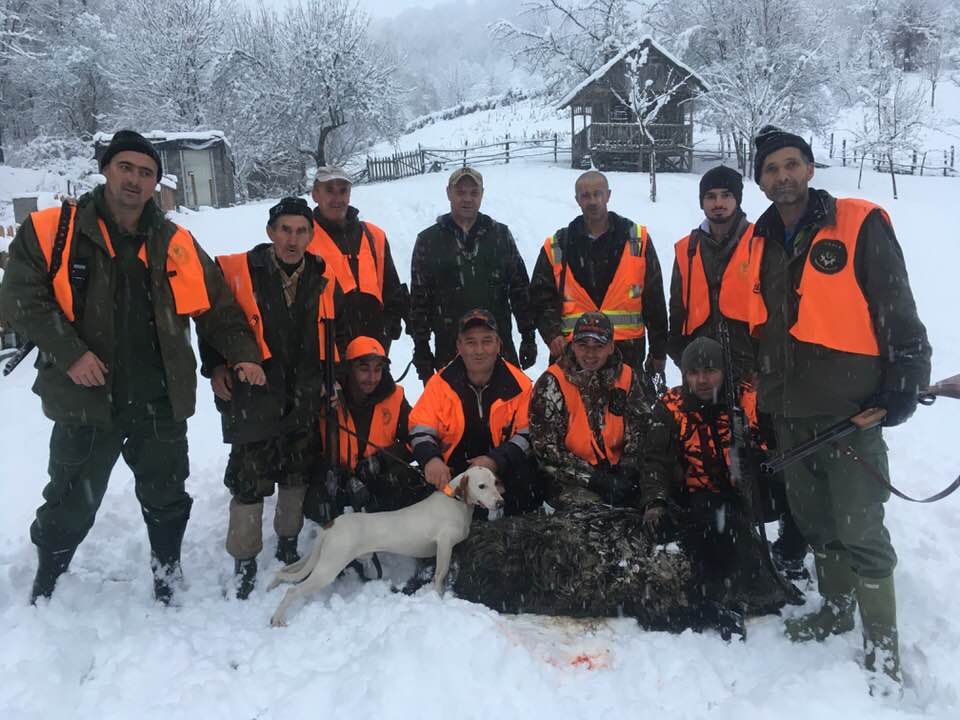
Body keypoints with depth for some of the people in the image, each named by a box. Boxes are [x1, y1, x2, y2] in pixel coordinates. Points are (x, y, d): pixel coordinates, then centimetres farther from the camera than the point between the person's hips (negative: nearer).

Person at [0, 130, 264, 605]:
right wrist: (69, 351, -17)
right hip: (86, 401, -2)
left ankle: (168, 577, 40)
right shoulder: (54, 231, -4)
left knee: (167, 501, 17)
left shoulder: (176, 244, 5)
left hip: (160, 403, 2)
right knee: (71, 506, 14)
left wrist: (242, 354, -4)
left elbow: (216, 307, 8)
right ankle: (44, 590, 40)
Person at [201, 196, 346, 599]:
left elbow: (337, 335, 18)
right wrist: (215, 366, -3)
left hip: (305, 400, 4)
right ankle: (244, 561, 17)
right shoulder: (237, 272, -9)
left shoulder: (324, 281, 3)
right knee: (249, 481, 0)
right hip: (251, 398, -4)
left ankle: (288, 544, 33)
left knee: (299, 476, 13)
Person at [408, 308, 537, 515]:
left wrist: (495, 460, -21)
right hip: (452, 473, 0)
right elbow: (420, 430, -4)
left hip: (504, 470, 0)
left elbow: (527, 434, -5)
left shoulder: (519, 384, -3)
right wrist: (430, 459, -26)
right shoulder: (441, 383, -1)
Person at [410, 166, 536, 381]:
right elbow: (419, 299, 6)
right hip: (450, 349, -1)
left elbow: (520, 289, 10)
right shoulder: (428, 240, 5)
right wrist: (421, 349, 2)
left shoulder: (500, 234, 9)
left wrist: (528, 337, 6)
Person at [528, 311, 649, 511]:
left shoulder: (627, 378, 5)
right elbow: (546, 448, -11)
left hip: (616, 474, 4)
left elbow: (640, 435, 7)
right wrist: (594, 480, -16)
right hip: (570, 480, -4)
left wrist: (626, 474, -10)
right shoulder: (552, 383, -8)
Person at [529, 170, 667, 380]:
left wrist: (658, 352, 7)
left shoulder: (637, 240, 5)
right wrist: (552, 333, -9)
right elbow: (541, 298, 9)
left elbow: (654, 301, 7)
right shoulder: (556, 247, 7)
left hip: (628, 352, 0)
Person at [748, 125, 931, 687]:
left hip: (851, 409, -6)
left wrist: (904, 382, -12)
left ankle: (883, 643, 14)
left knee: (860, 530, -2)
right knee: (816, 521, 17)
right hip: (791, 413, 6)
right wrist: (759, 398, 18)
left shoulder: (860, 225, -6)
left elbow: (897, 308, -8)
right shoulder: (761, 242, 11)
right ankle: (836, 609, 36)